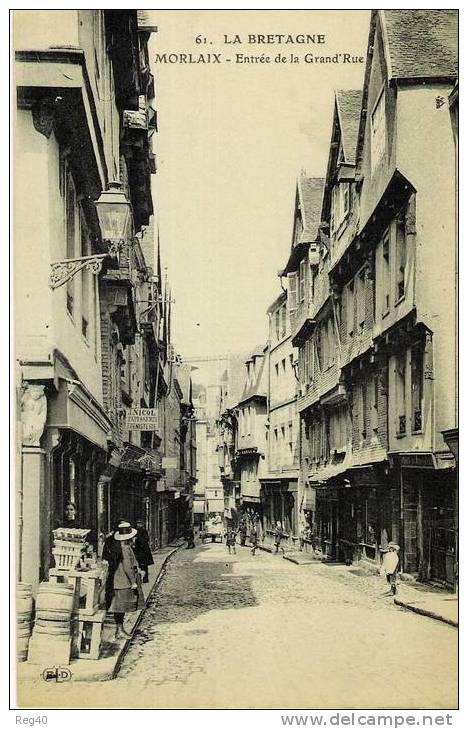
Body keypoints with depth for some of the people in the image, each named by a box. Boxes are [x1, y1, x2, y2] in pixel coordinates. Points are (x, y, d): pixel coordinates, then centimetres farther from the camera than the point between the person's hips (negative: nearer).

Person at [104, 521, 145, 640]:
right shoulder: (125, 548, -19)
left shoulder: (115, 546, 7)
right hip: (123, 582, -9)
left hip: (115, 580, 9)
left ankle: (119, 629, 21)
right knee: (122, 606, -2)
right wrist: (133, 582, -14)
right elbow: (127, 567, -20)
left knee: (119, 607, 13)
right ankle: (120, 630, 2)